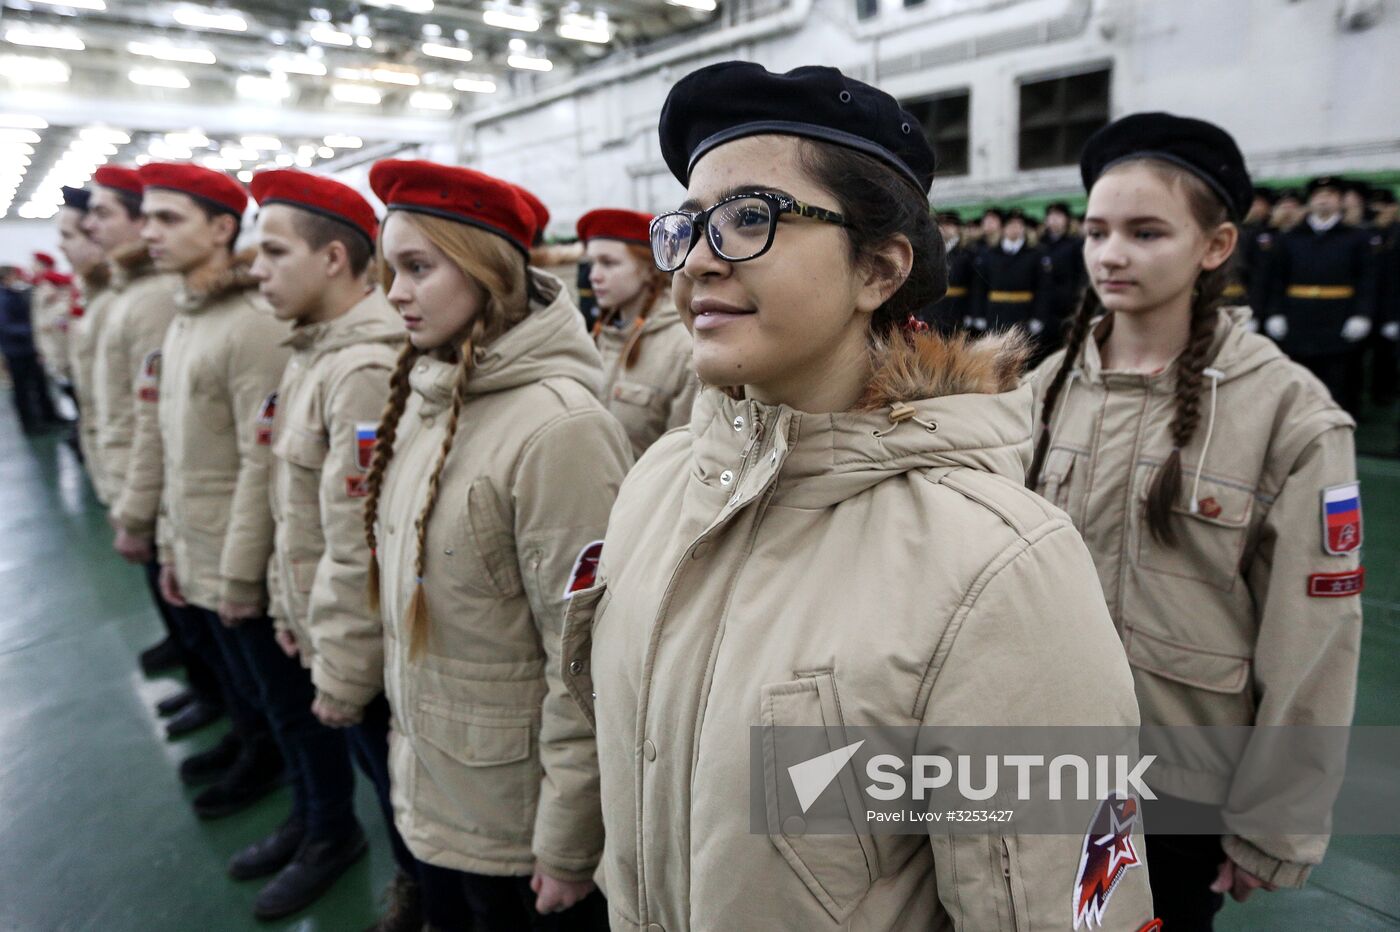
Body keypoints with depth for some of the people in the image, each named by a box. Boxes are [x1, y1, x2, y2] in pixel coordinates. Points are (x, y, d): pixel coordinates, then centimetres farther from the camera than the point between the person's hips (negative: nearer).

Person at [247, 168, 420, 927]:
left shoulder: (366, 369, -26)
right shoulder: (310, 354, 6)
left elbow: (361, 545, -26)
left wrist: (342, 673, -19)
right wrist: (287, 606, 14)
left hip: (363, 641, -8)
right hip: (315, 627, 8)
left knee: (389, 766, 13)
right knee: (317, 732, 24)